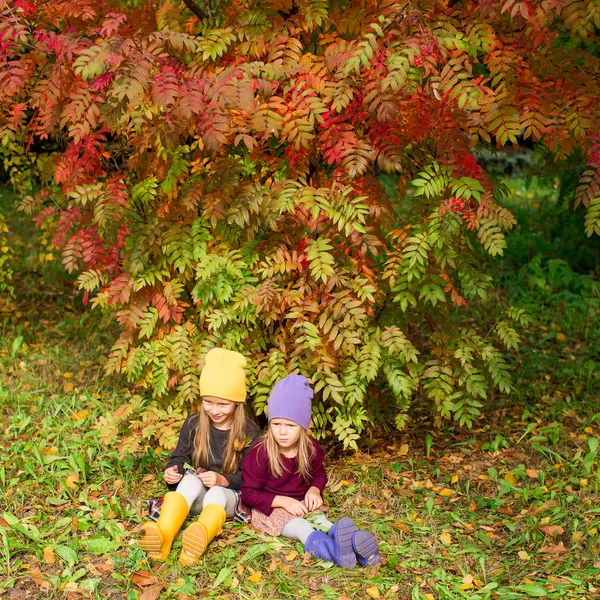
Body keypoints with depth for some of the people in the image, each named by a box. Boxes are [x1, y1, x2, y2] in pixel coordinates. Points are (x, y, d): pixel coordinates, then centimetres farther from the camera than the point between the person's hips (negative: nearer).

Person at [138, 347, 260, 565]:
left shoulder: (249, 433, -5)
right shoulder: (193, 424, 3)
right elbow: (180, 457, 9)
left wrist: (223, 480, -25)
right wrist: (172, 470, -16)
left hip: (229, 495, -2)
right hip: (196, 496, 2)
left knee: (216, 494, -37)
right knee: (190, 481, -33)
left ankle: (198, 540, -73)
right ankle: (162, 537, -60)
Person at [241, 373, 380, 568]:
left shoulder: (311, 448, -2)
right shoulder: (259, 454, -17)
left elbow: (319, 474, 16)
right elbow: (249, 493, -14)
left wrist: (314, 490, -9)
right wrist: (283, 501, -25)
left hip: (302, 504, 5)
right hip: (270, 508, -5)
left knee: (322, 520, -27)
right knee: (302, 527, -35)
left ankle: (351, 541, -54)